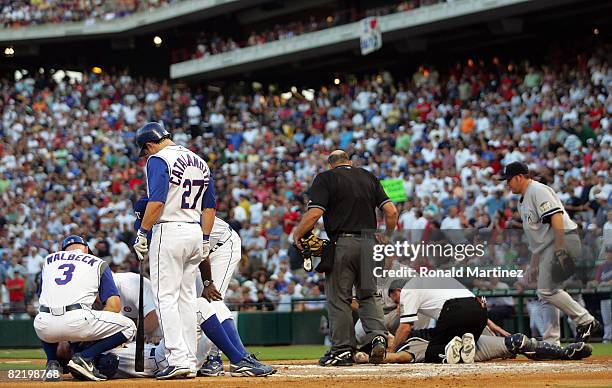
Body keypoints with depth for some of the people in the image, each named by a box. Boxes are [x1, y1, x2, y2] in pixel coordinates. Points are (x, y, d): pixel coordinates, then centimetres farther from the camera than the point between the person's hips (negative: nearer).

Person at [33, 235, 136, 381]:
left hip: (45, 327, 4)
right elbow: (114, 305, 8)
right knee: (128, 327, 15)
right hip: (78, 320, -4)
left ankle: (52, 363, 15)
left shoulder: (49, 260, 28)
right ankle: (84, 357, -2)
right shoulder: (97, 263, 19)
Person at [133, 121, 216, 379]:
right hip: (195, 233, 7)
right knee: (187, 298, 11)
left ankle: (178, 359, -15)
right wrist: (205, 241, 18)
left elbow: (157, 201, -19)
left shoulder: (159, 160, -8)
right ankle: (190, 362, 10)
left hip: (169, 232, -7)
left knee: (166, 297, -6)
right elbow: (209, 207, 16)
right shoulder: (199, 162, 16)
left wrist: (142, 233, -13)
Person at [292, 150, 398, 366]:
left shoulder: (326, 179, 0)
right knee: (369, 294, 12)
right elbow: (391, 211, 5)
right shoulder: (369, 178, 13)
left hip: (342, 244, -4)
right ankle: (378, 336, -6)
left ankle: (343, 350, 2)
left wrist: (297, 234, -2)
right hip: (369, 243, 4)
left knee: (339, 298, 1)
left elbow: (315, 212, -13)